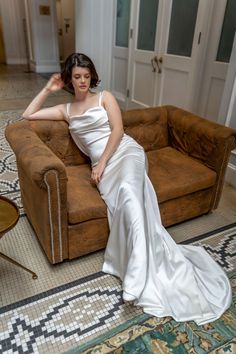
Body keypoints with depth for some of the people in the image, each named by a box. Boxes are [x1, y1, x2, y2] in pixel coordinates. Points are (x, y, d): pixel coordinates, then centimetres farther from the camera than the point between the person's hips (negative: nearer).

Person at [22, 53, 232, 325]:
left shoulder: (105, 97, 13)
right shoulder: (66, 110, 22)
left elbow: (118, 130, 0)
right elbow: (27, 115, 23)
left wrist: (102, 163, -10)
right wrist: (48, 88, 20)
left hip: (125, 151, -2)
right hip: (101, 164, 3)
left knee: (128, 191, -36)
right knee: (123, 204, -30)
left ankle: (141, 277, -41)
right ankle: (150, 271, -29)